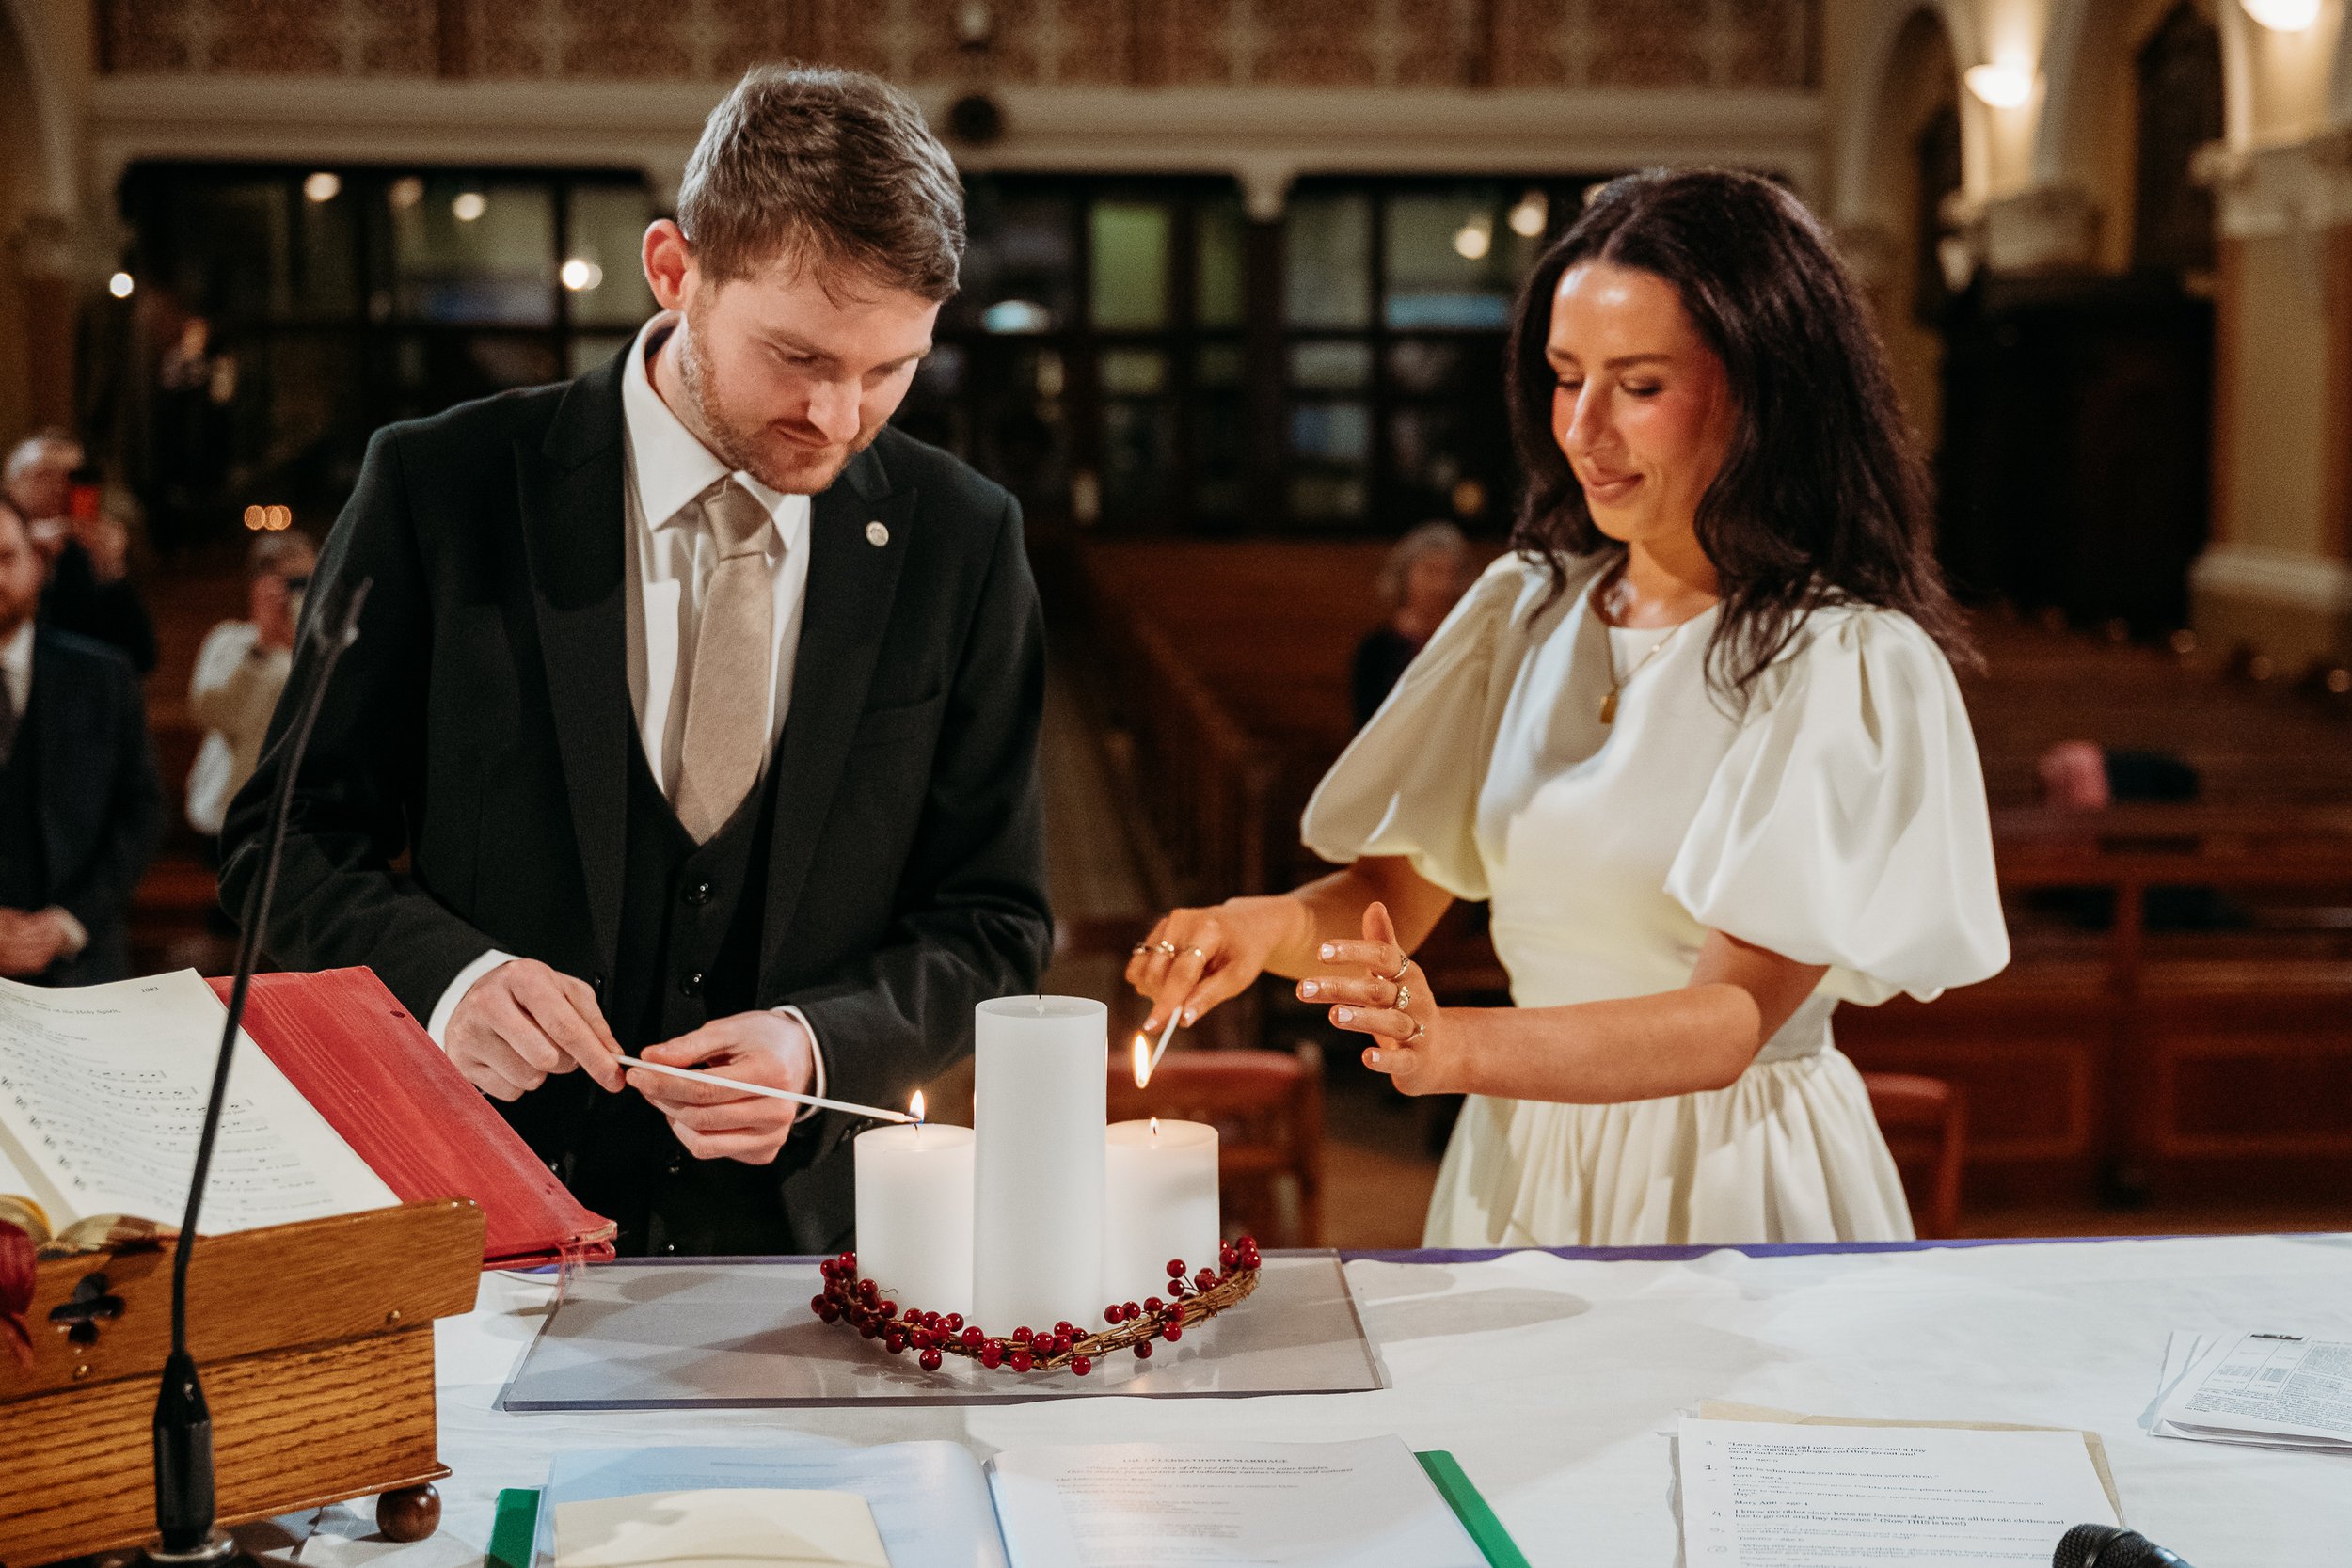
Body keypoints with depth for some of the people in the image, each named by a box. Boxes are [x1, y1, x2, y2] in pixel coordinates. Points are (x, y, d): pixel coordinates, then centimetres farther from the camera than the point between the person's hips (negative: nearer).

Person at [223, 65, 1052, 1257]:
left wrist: (821, 1044, -10)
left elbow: (990, 922, 9)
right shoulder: (441, 489, 0)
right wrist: (442, 972, -15)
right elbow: (289, 839, 6)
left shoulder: (961, 544, 4)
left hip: (814, 1235, 2)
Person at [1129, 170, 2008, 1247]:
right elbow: (1393, 892, 7)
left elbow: (1734, 1017, -21)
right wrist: (1271, 926, -15)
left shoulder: (1850, 663, -14)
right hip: (1517, 1169, 5)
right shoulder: (1525, 608, 4)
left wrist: (1459, 1046, -34)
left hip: (1729, 1192, -4)